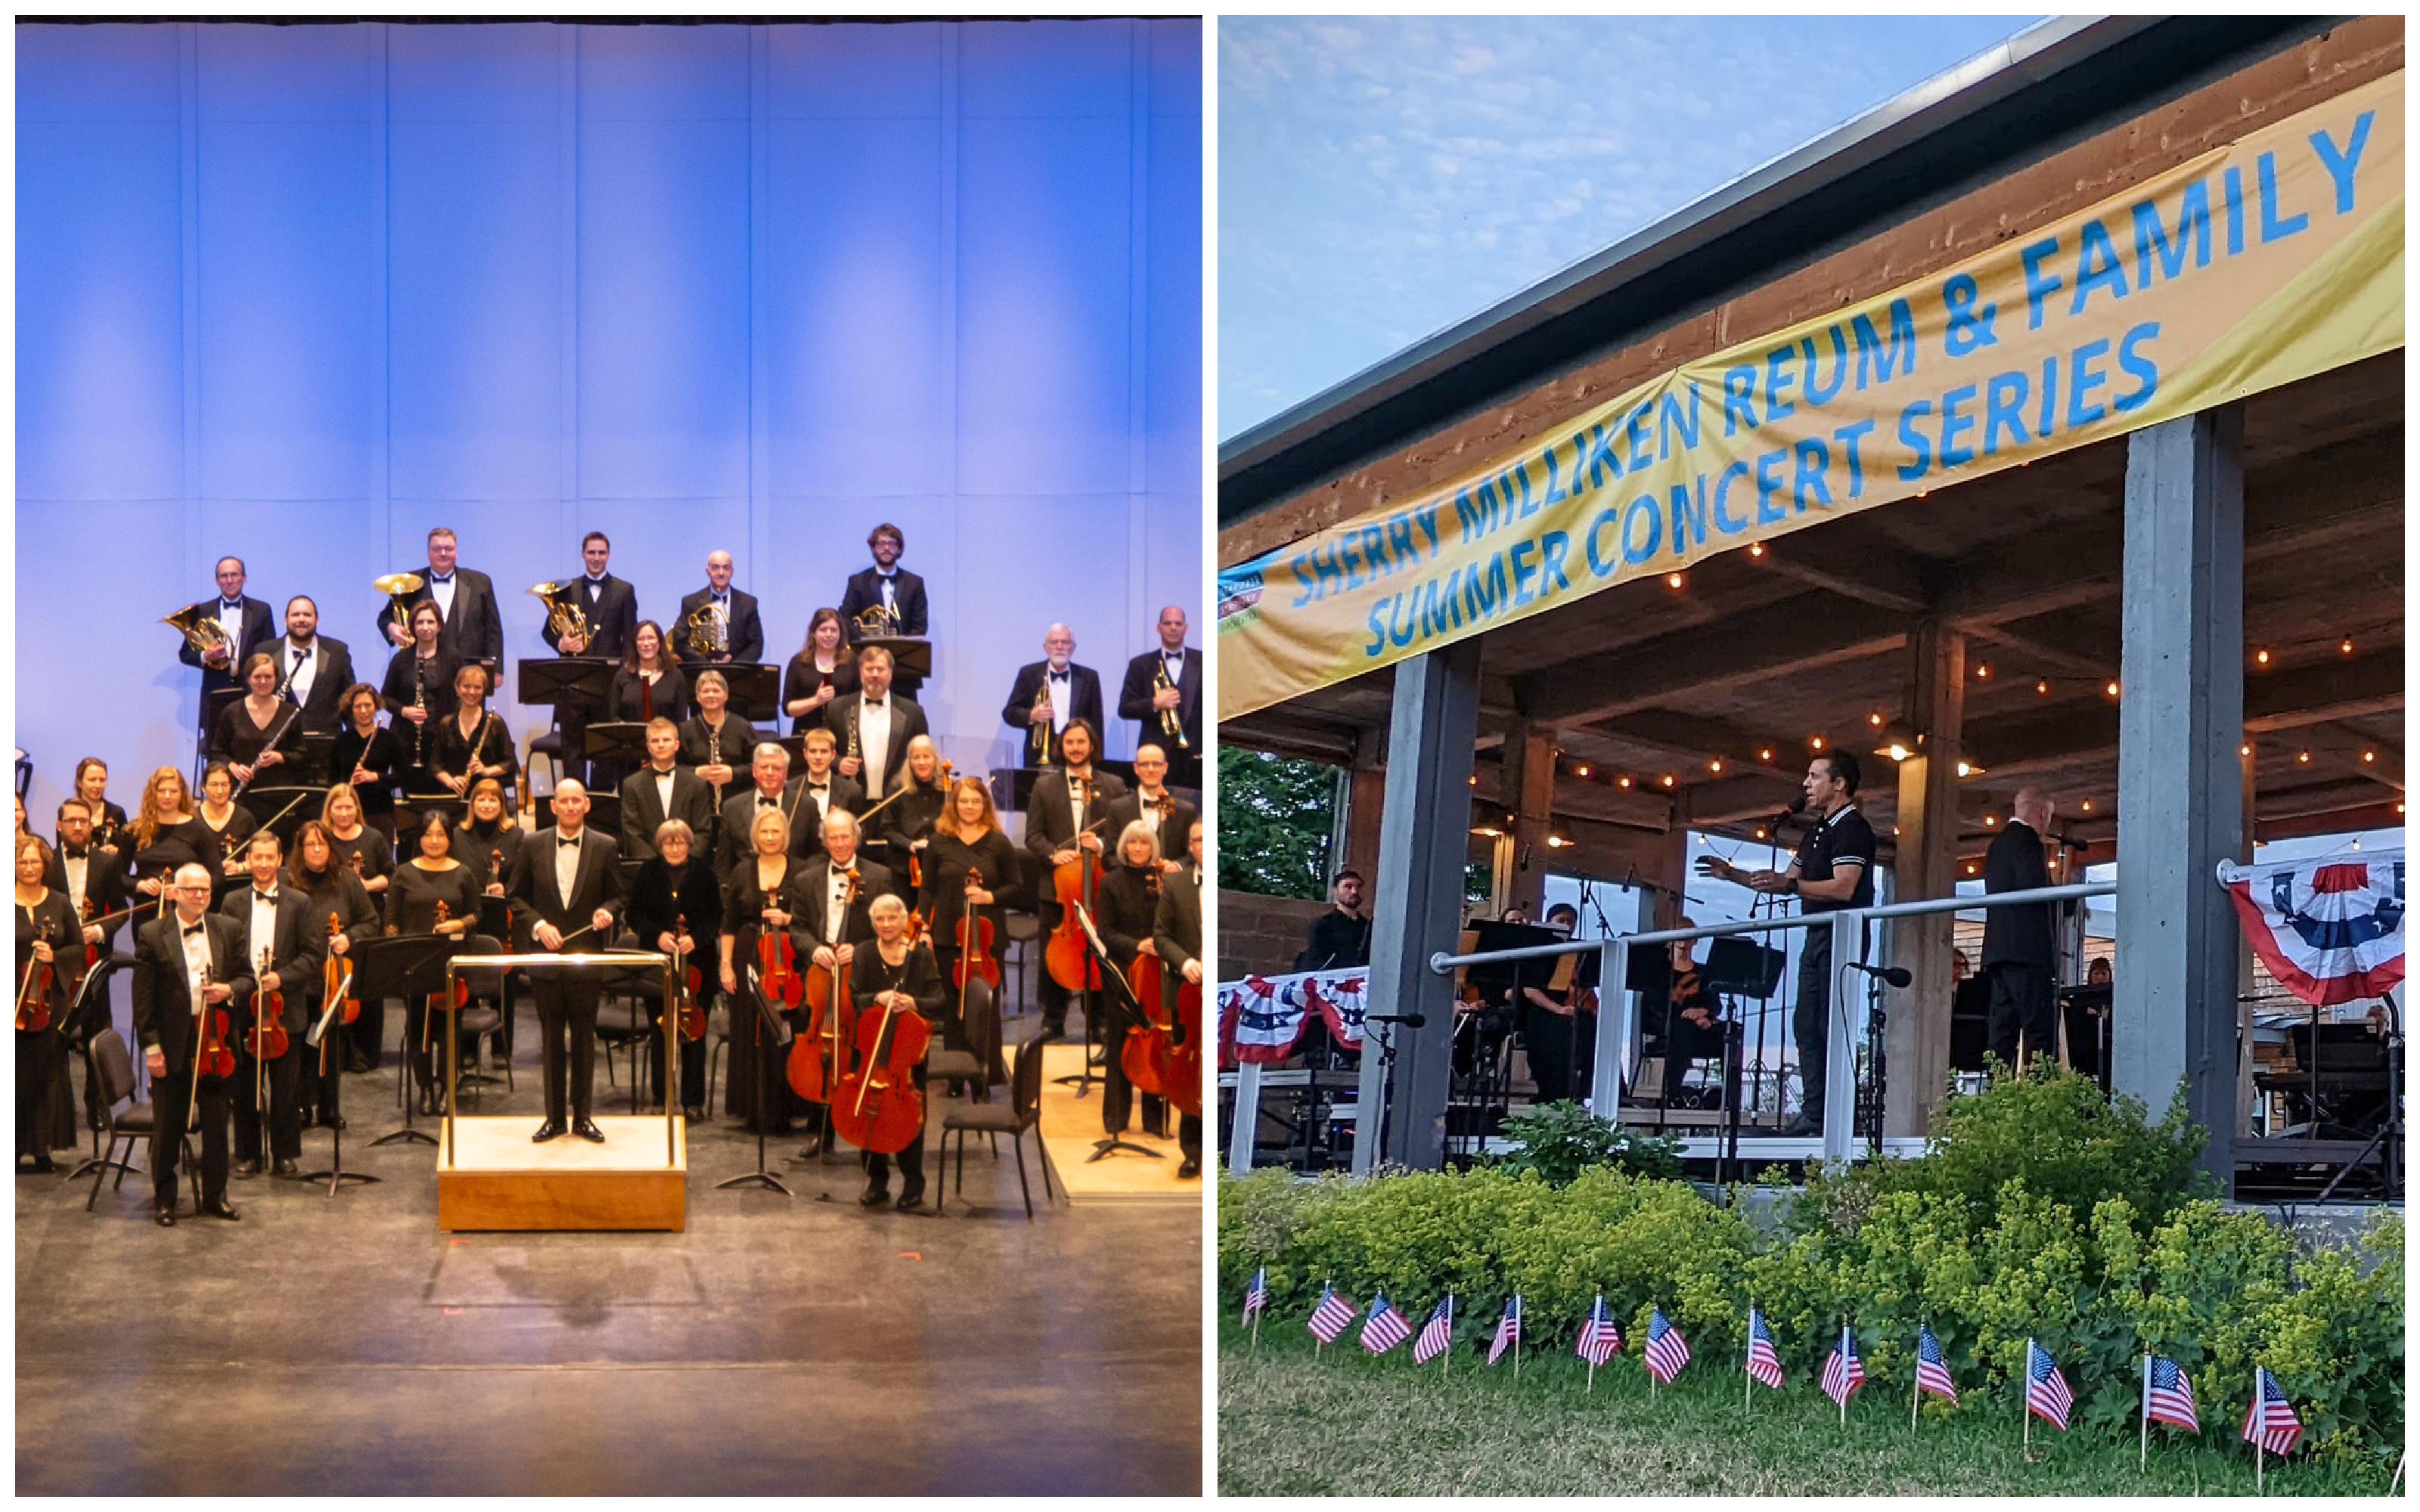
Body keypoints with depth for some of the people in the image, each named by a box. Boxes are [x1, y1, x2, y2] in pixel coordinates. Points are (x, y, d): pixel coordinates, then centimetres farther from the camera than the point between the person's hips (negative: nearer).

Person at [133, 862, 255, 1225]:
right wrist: (151, 1046, -9)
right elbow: (143, 996, -5)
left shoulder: (229, 930, 5)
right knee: (168, 1127, 6)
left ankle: (215, 1196, 22)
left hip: (216, 1042, 2)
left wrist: (229, 990, -14)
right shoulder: (152, 935, -4)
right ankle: (164, 1199, 19)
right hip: (171, 1045, -2)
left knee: (216, 1123, 10)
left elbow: (246, 977, 9)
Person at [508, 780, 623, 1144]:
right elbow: (516, 896, 7)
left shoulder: (604, 848, 2)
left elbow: (617, 895, 7)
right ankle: (554, 1117, 14)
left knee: (584, 1039, 4)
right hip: (546, 955, 1)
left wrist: (606, 912, -14)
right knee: (552, 1038, 6)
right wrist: (539, 925, -8)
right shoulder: (534, 846, 4)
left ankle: (581, 1116, 12)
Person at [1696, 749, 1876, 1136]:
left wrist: (1791, 884, -31)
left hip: (1842, 937, -10)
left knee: (1831, 1025, -12)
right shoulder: (1819, 830, 21)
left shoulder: (1852, 828, -10)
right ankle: (1813, 1114, 7)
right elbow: (1785, 881, 25)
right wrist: (1732, 874, 17)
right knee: (1806, 1024, 7)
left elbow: (1843, 888, -22)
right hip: (1817, 936, 10)